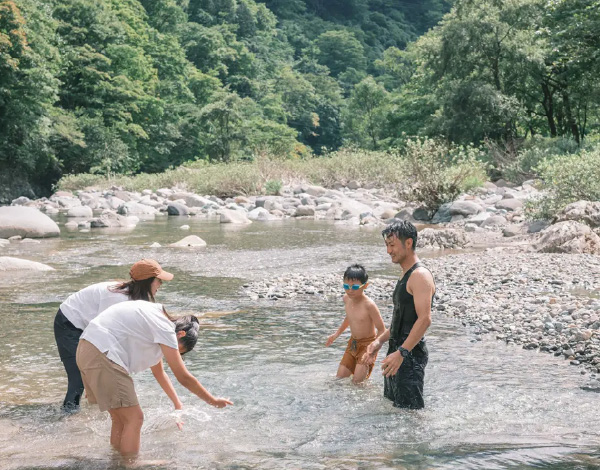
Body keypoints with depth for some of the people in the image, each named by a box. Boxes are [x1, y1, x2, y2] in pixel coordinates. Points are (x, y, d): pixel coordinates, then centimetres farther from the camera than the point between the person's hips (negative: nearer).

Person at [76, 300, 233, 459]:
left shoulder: (154, 317, 20)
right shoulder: (164, 327, -9)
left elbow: (159, 372, 31)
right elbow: (184, 378, -6)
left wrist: (177, 404, 32)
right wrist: (213, 401, 5)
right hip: (102, 353, -11)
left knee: (120, 419, 17)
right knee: (134, 418, -6)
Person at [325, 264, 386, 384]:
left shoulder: (369, 305, -26)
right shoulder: (346, 298, -5)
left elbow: (381, 330, -20)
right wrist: (337, 334, 22)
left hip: (367, 344, -7)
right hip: (353, 343, 7)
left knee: (357, 381, -15)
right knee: (340, 377, 8)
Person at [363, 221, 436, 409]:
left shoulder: (420, 275, -15)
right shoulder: (406, 276, 17)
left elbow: (424, 319, -25)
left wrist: (401, 353, -28)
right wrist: (379, 341, 14)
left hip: (411, 355, -11)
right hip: (398, 351, 11)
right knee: (392, 404, 18)